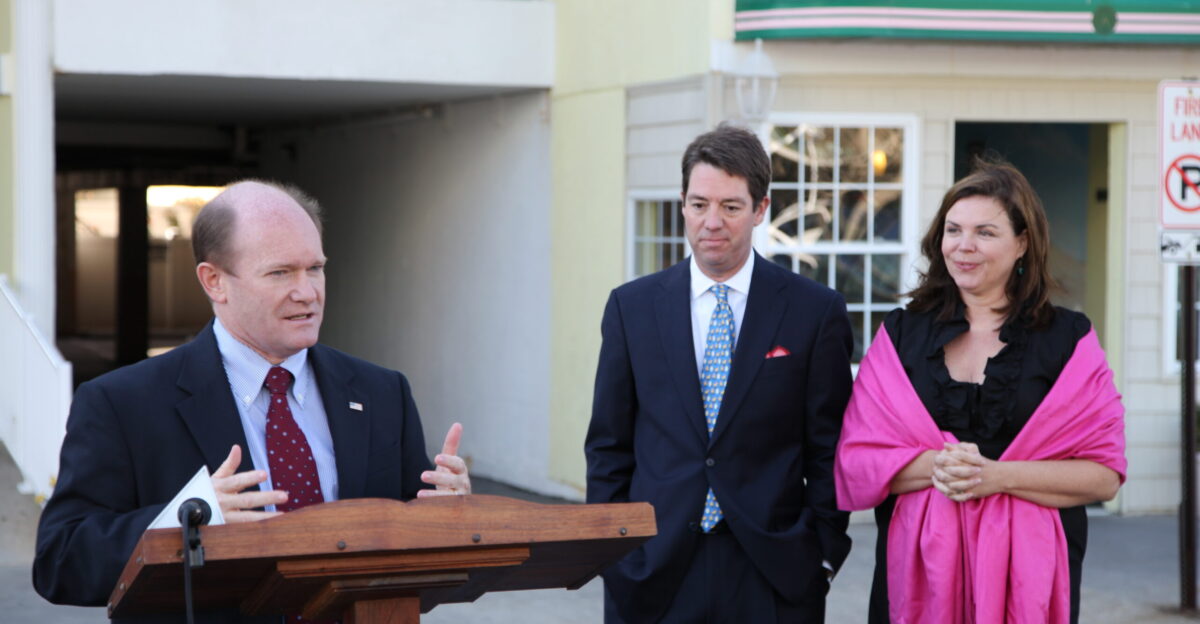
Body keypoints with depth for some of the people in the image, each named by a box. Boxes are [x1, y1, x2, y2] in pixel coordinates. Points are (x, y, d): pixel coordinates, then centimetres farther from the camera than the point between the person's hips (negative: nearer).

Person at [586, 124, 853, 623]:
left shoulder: (815, 311, 1)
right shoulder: (632, 307, 5)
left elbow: (829, 448, 2)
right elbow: (609, 445, 8)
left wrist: (823, 555, -3)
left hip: (772, 573, -1)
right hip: (653, 570, 1)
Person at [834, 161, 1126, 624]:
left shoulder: (1067, 339, 2)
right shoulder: (901, 334, 7)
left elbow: (1104, 475, -5)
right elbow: (856, 459, 1)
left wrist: (999, 476, -17)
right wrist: (935, 466, -16)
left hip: (1026, 570, -1)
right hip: (918, 568, 1)